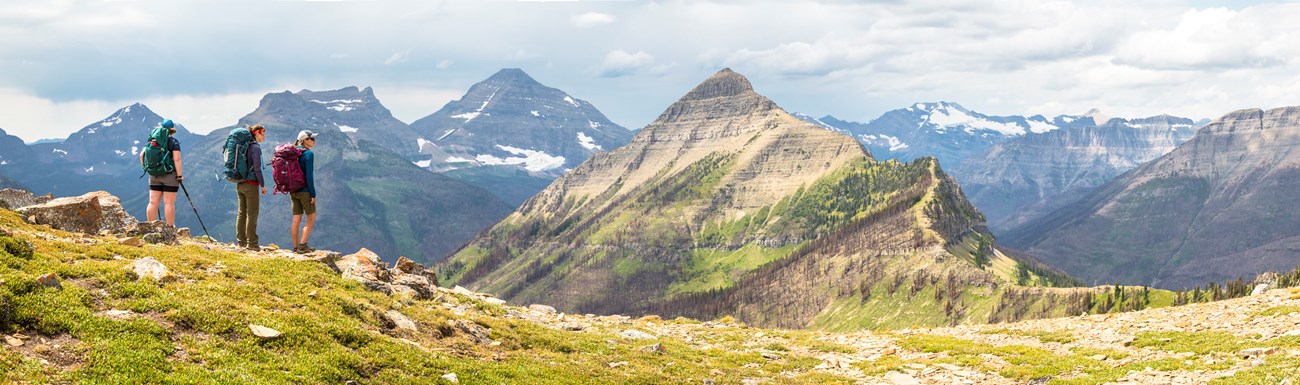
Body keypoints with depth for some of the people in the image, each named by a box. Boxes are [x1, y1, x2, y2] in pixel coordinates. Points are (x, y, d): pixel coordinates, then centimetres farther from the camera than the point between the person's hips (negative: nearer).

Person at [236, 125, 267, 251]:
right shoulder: (256, 147, -12)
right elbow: (257, 168, -15)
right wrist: (263, 185, -9)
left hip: (240, 184, 8)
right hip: (251, 185, -8)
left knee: (241, 213, 10)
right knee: (252, 214, -3)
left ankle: (241, 241, 13)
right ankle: (251, 243, -3)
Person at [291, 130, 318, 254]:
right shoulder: (308, 154, -13)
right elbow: (309, 175, -17)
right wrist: (313, 194, -13)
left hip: (293, 191, 7)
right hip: (305, 190, -7)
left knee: (296, 219, 10)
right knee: (311, 218, 5)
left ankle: (296, 246, 12)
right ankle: (302, 245, -1)